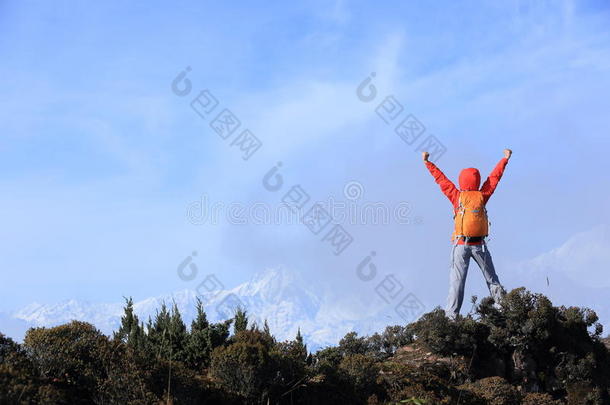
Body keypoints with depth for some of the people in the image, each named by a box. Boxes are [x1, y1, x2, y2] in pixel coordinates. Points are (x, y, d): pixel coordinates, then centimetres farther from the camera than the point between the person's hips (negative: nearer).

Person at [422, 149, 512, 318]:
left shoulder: (457, 196, -3)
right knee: (491, 278, 14)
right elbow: (494, 177, 13)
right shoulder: (482, 196, 1)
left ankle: (451, 313, -10)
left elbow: (441, 179, 5)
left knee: (457, 279, -4)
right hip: (479, 244, 1)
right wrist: (505, 159, 25)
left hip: (461, 245, -1)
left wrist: (427, 162, 14)